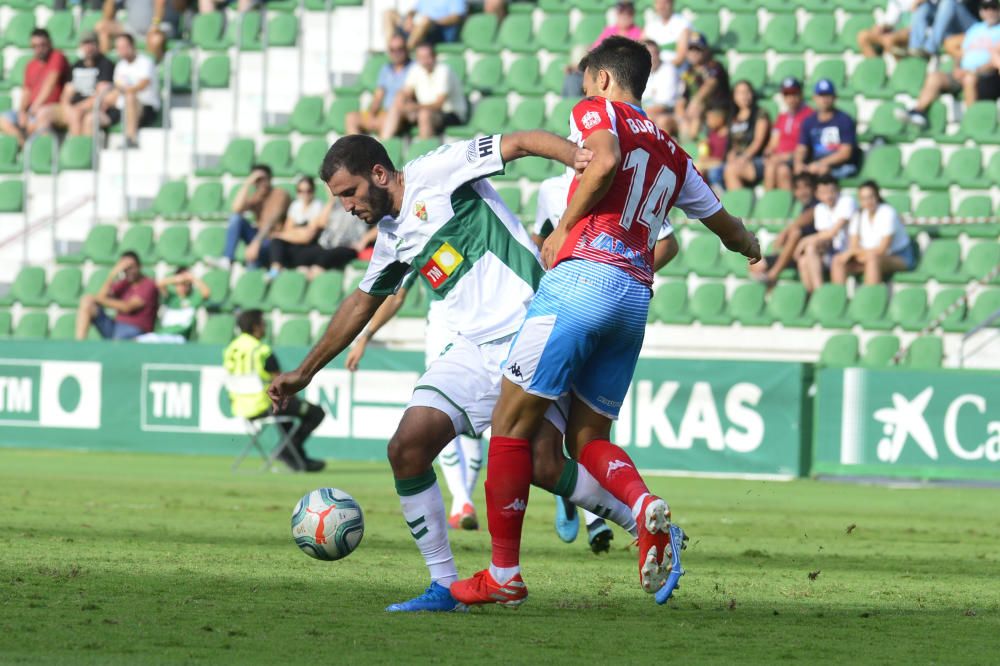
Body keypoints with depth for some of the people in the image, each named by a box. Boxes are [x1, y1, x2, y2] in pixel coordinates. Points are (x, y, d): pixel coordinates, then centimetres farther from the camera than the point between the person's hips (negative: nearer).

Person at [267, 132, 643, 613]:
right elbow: (362, 303, 32)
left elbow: (520, 143, -11)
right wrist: (304, 373, 35)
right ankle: (444, 587, -1)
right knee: (407, 447, -8)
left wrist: (577, 156, -30)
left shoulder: (436, 172, -4)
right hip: (474, 351, 8)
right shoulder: (391, 236, 18)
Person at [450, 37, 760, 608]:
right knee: (588, 438, 11)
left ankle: (504, 575, -3)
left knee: (513, 424, -2)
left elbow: (605, 159, -15)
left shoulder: (596, 110, 8)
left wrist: (563, 229, -5)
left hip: (584, 277, -7)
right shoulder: (671, 153, 26)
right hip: (637, 298, 7)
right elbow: (722, 220, 37)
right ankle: (648, 508, -20)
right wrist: (751, 247, 59)